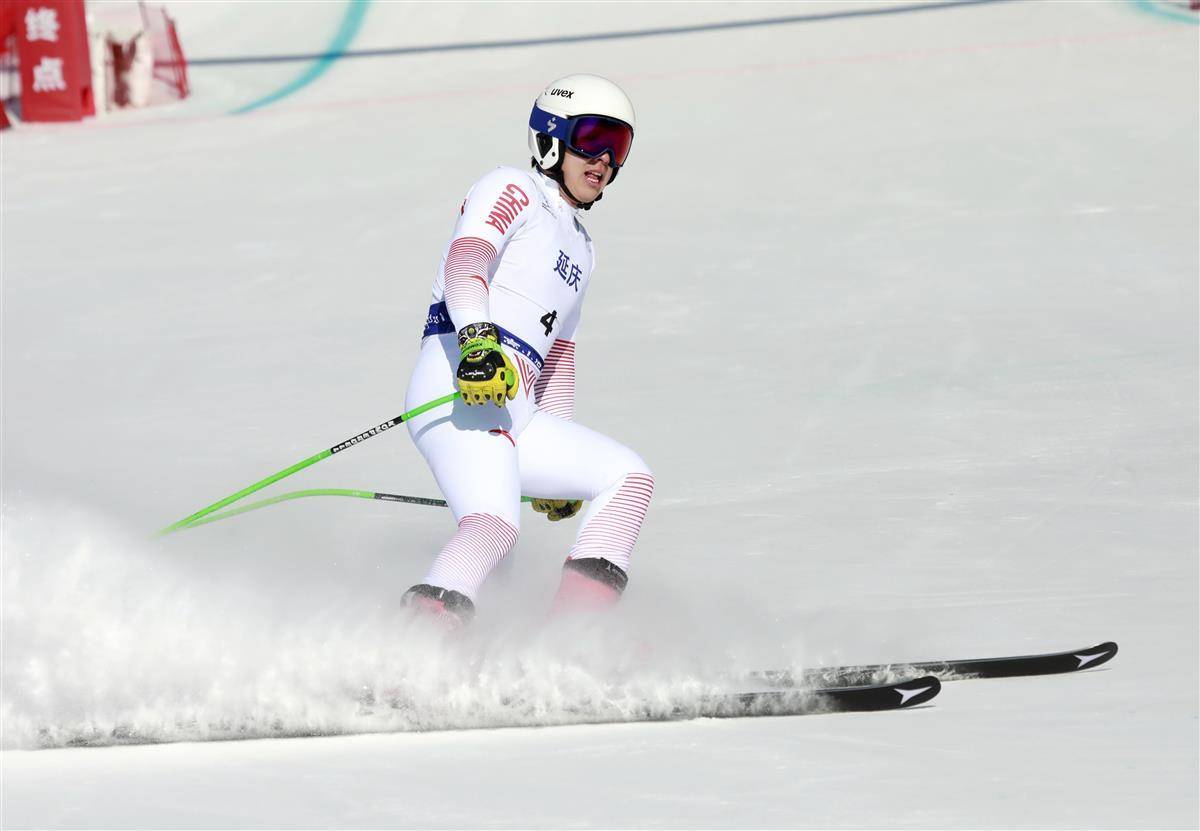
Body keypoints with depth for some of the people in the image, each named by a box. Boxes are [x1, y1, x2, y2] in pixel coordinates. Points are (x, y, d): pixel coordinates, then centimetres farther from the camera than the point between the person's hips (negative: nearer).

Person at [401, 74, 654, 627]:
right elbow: (465, 260, -13)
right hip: (462, 381, -9)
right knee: (496, 524, -30)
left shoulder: (580, 247, 33)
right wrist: (478, 340, -32)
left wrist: (560, 459, 34)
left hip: (518, 411, 9)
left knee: (629, 477, 2)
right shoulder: (513, 190, 7)